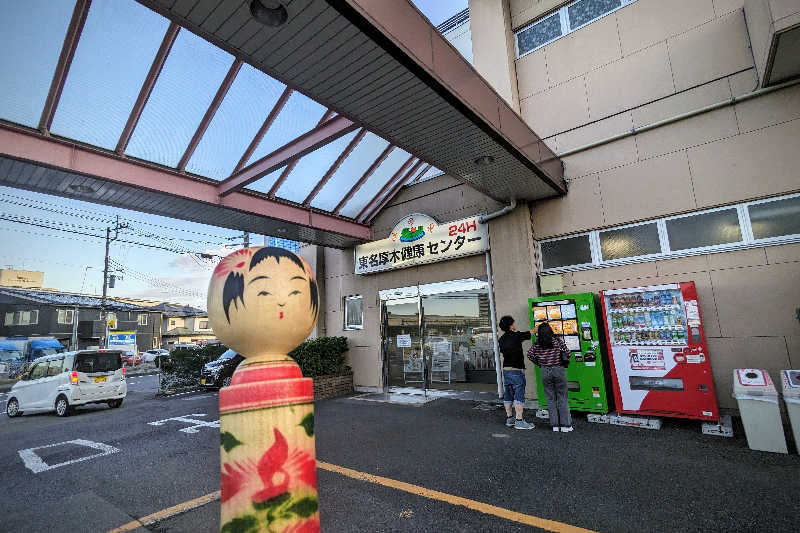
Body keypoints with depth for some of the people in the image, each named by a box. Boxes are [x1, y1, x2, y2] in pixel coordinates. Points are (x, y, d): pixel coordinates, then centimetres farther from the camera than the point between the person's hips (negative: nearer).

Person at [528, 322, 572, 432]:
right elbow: (567, 353, -2)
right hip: (559, 370, -1)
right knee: (562, 398, 8)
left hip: (545, 372, 1)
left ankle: (555, 425, 14)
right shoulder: (558, 340, -6)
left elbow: (530, 355, 0)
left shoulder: (537, 344, -1)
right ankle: (565, 425, 11)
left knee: (550, 399, 10)